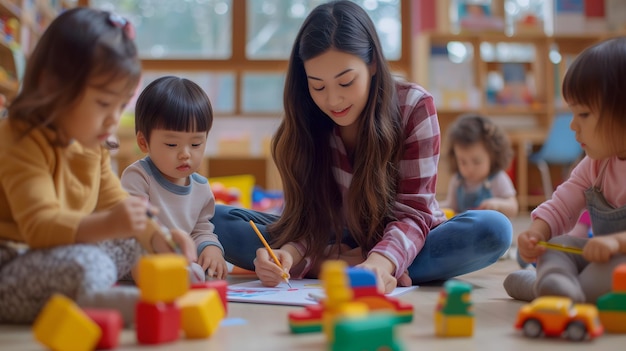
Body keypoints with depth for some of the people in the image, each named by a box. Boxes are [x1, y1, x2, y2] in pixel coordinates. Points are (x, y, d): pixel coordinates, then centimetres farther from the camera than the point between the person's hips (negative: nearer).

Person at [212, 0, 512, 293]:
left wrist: (380, 263, -42)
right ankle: (352, 265, -26)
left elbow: (412, 213, -21)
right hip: (332, 245, 2)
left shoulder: (414, 106, -17)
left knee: (494, 229, -32)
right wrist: (289, 254, -35)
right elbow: (307, 214, -11)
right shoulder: (305, 122, -10)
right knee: (219, 220, -18)